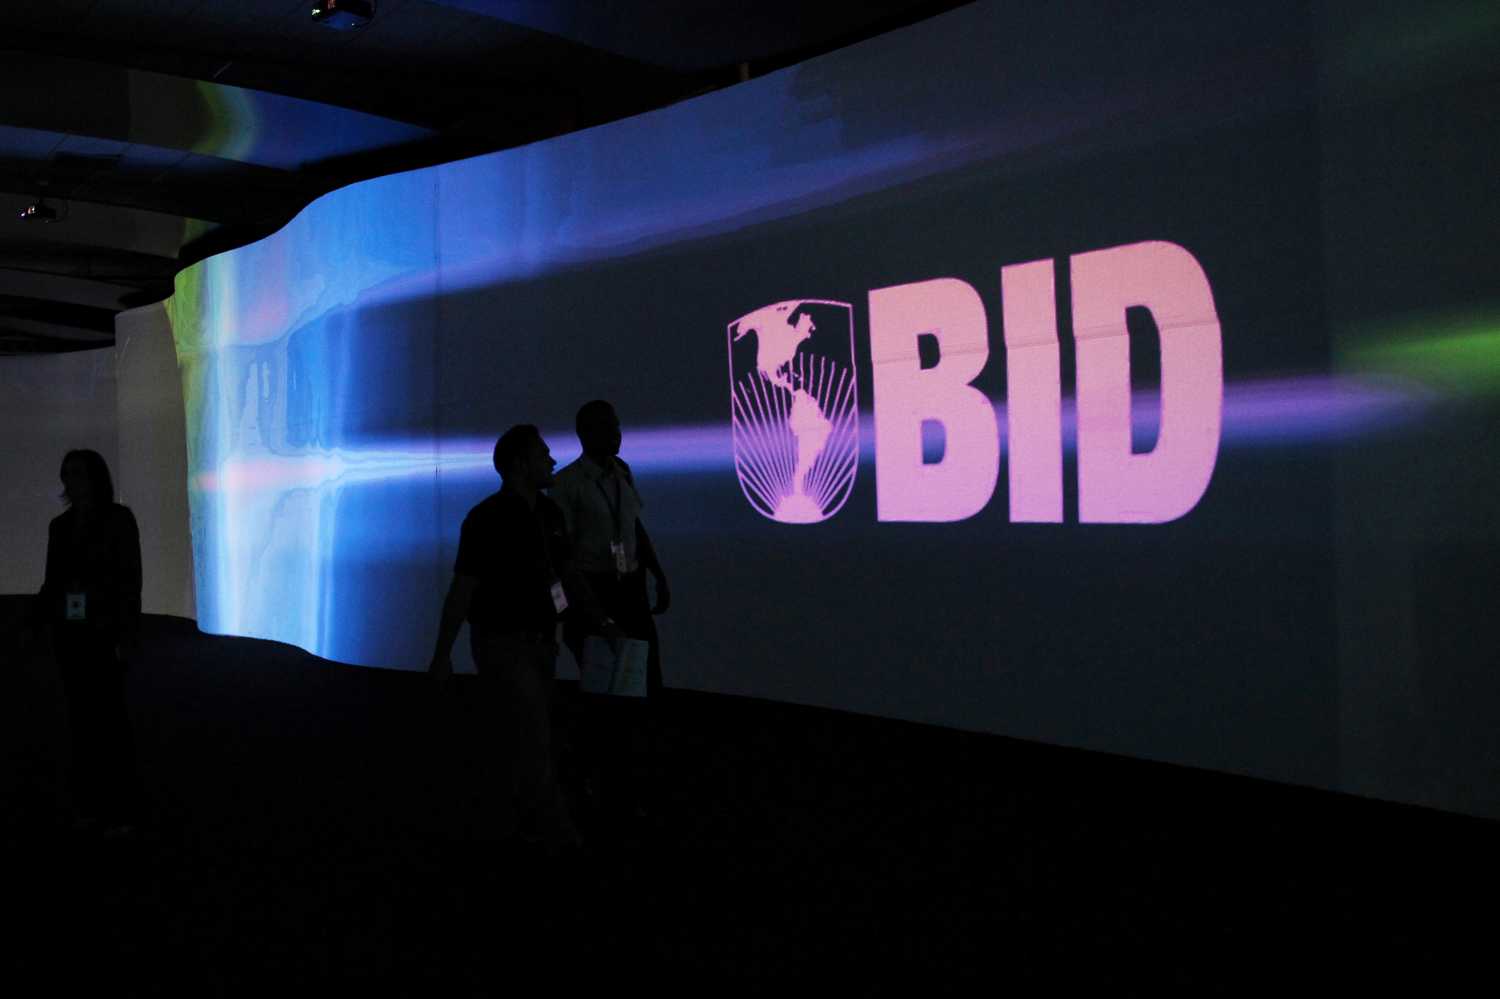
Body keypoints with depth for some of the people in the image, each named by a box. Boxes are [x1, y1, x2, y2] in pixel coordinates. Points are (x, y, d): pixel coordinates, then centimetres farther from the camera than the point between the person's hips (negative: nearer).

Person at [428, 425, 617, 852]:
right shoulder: (488, 519, -18)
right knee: (533, 739, -6)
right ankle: (558, 837, 0)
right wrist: (442, 655, -14)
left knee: (531, 735, 15)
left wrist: (601, 620, 5)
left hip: (541, 639, 8)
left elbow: (567, 574, 13)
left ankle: (531, 825, 28)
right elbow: (462, 590, -16)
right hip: (504, 643, -8)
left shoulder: (549, 513, 4)